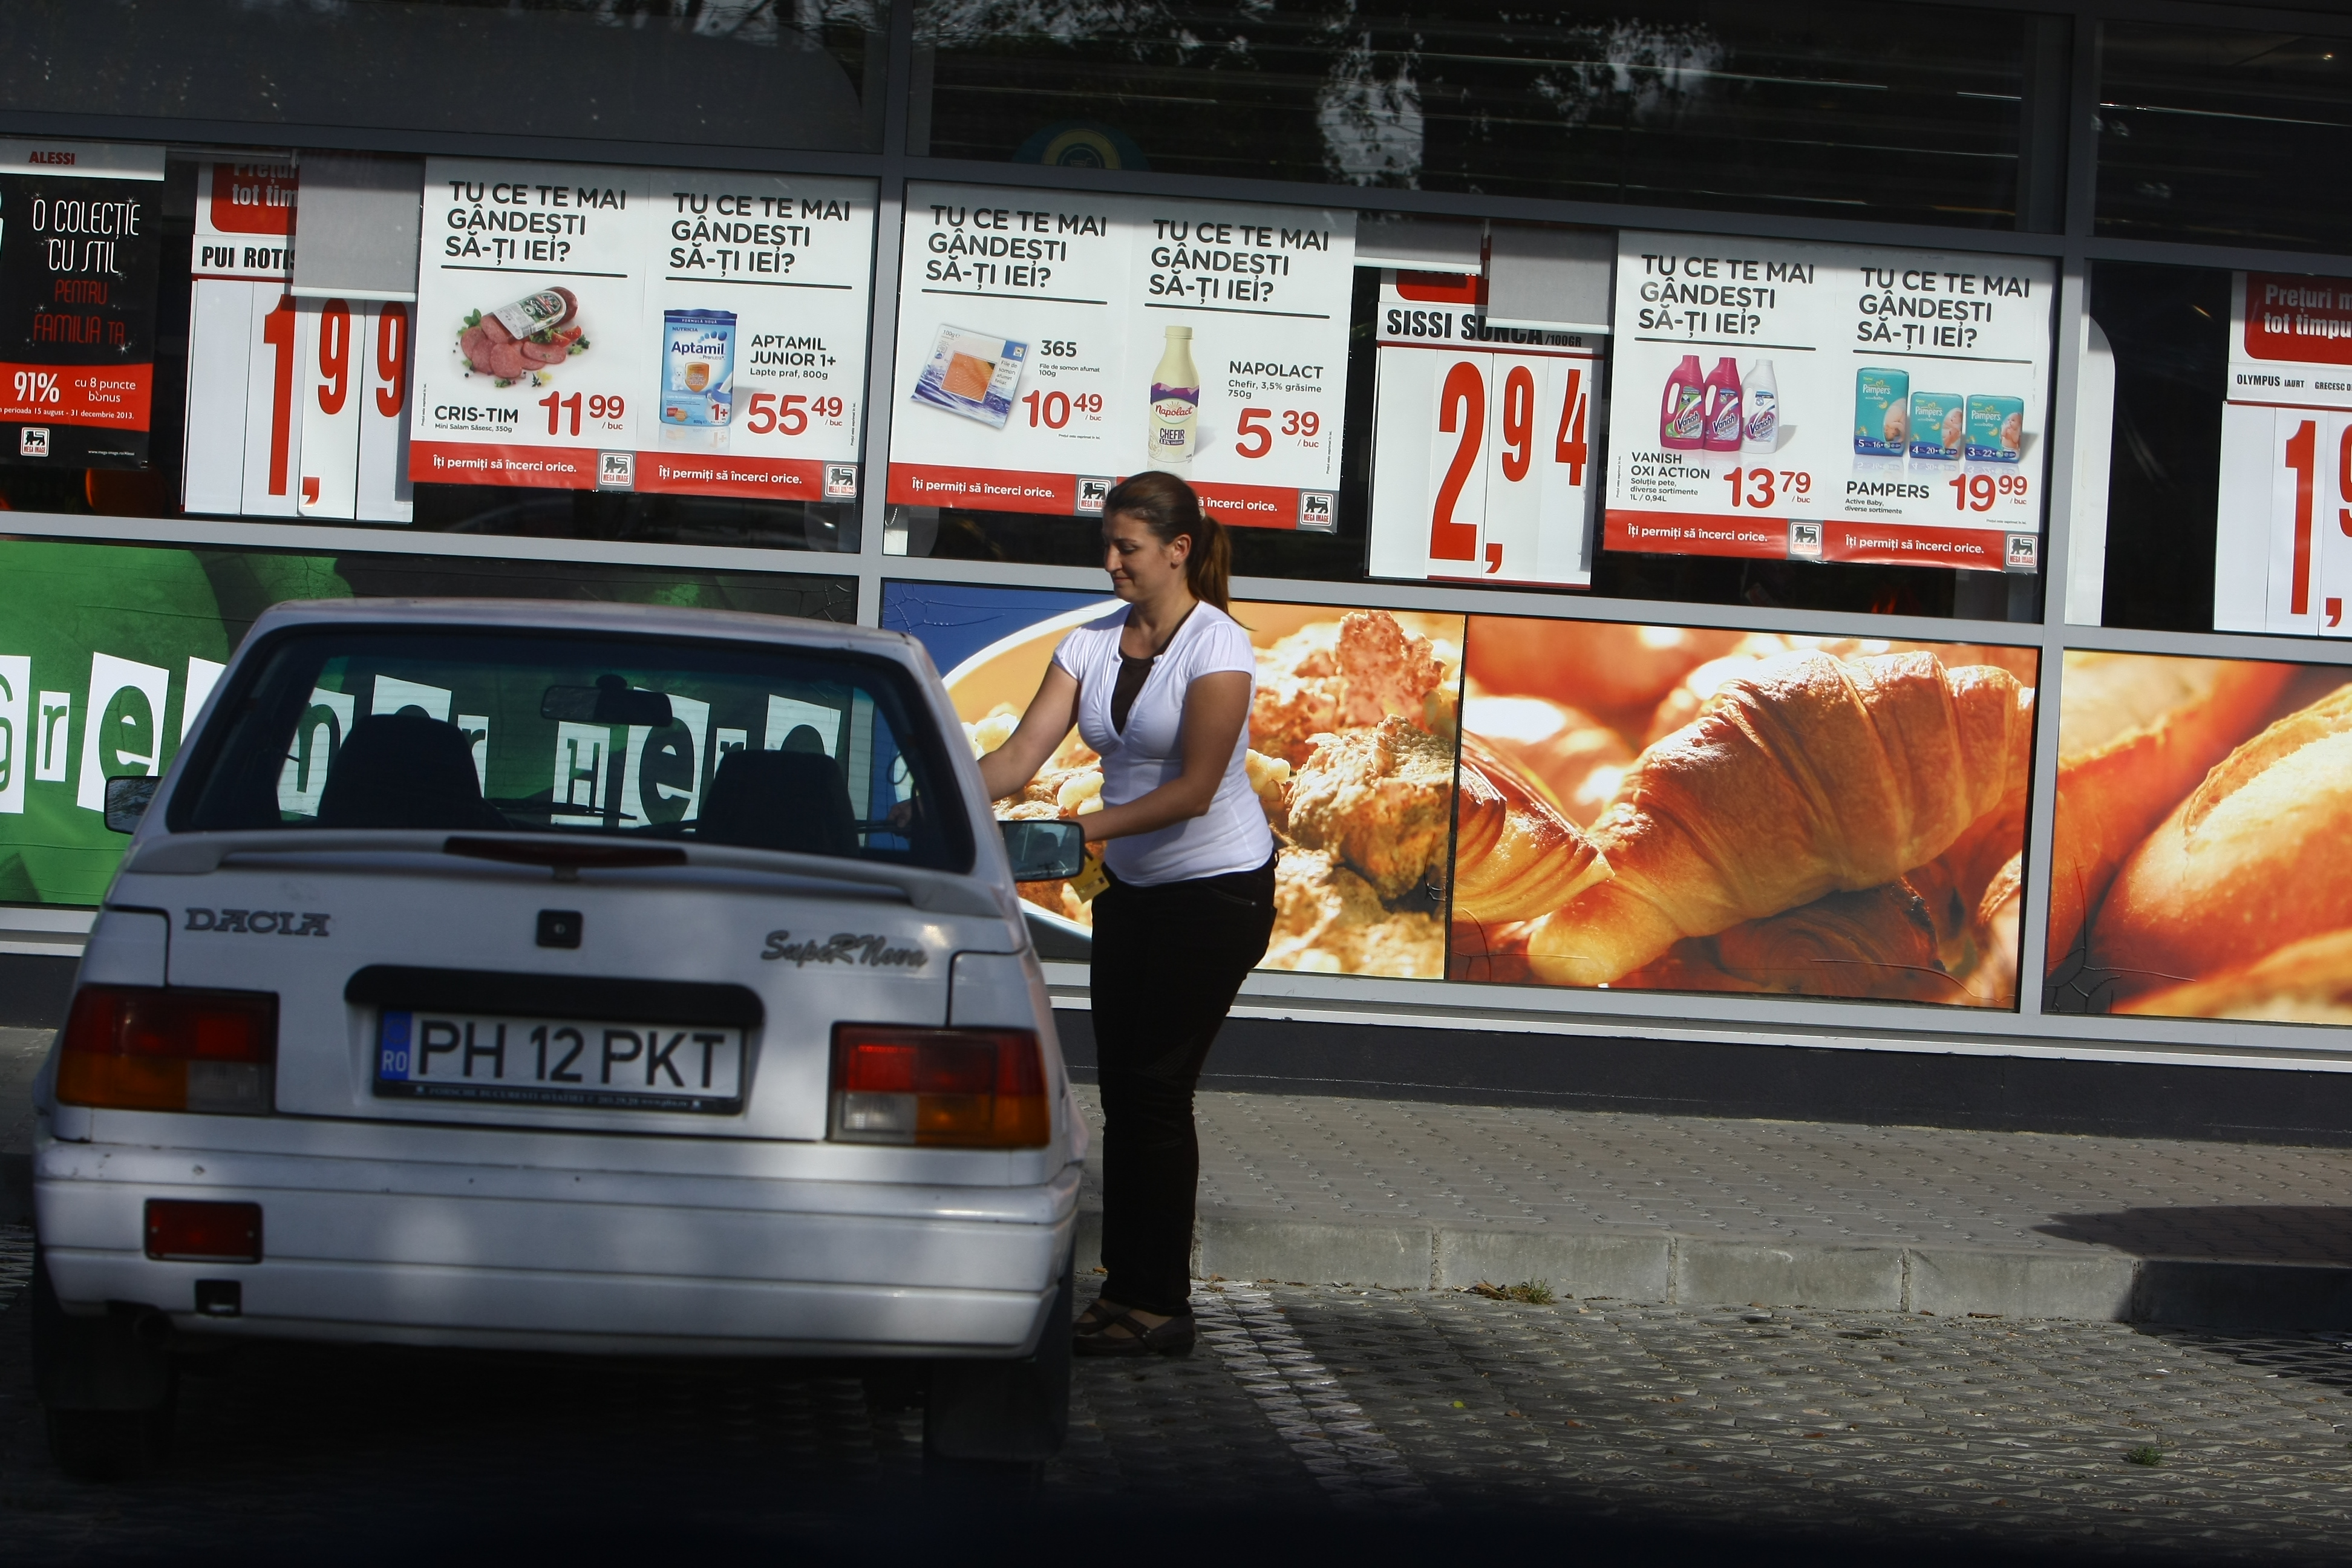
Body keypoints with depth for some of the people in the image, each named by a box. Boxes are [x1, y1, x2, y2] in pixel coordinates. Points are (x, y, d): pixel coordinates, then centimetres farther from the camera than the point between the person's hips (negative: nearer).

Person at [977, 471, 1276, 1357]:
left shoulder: (1218, 648, -16)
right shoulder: (1093, 645, 3)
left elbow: (1194, 789, -20)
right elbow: (1021, 755, -4)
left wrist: (1086, 828, -27)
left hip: (1218, 888, -7)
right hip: (1131, 887, 7)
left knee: (1157, 1086, -9)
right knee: (1119, 1084, 3)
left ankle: (1162, 1304, -3)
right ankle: (1123, 1290, 8)